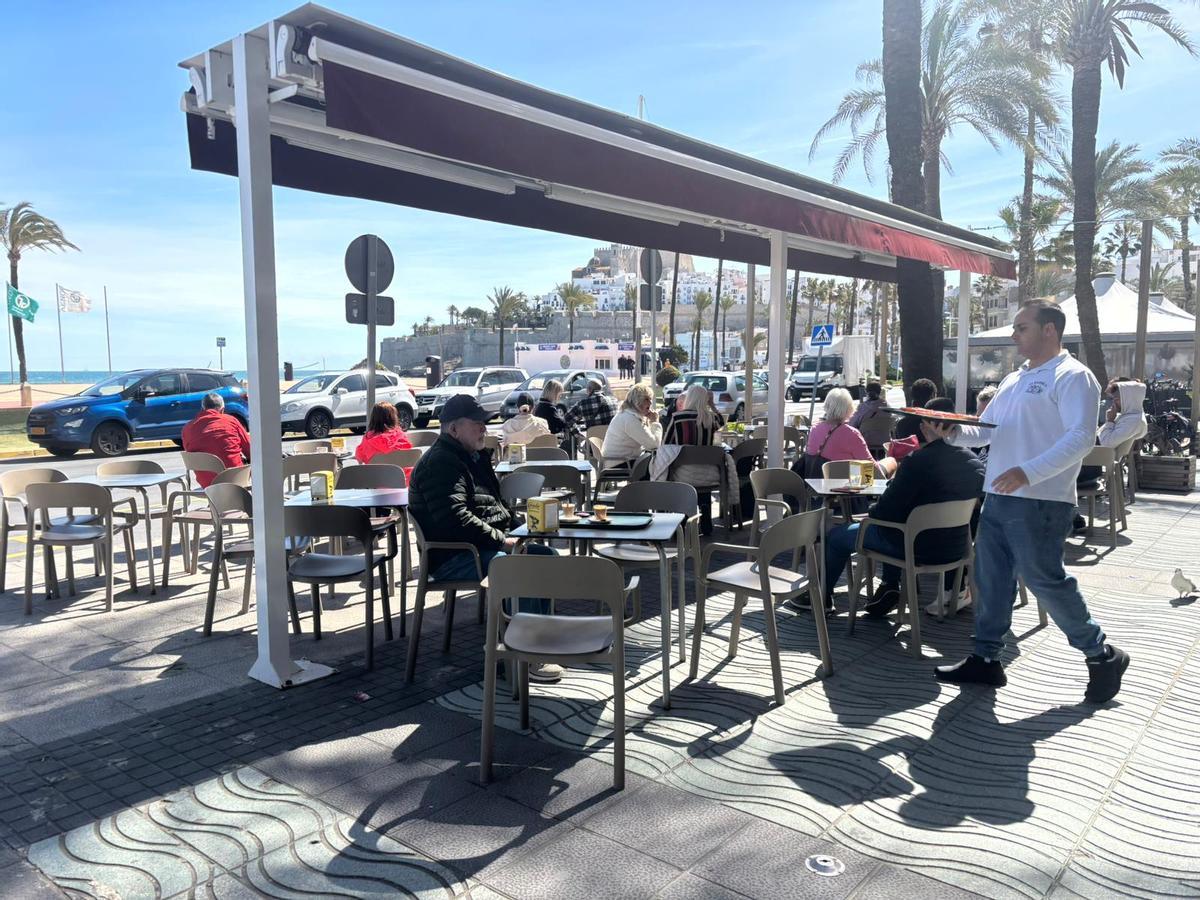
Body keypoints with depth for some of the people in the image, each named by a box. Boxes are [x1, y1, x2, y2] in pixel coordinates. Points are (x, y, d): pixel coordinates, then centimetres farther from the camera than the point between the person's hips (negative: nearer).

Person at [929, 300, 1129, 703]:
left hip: (1039, 502, -9)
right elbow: (985, 429, 19)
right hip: (997, 498, 9)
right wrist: (954, 432, -3)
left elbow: (1081, 438, -20)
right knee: (990, 579, 10)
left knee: (1044, 580, -3)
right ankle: (986, 658, 20)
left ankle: (1102, 655, 16)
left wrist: (1028, 472, -29)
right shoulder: (1013, 380, 19)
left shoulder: (1072, 376, -8)